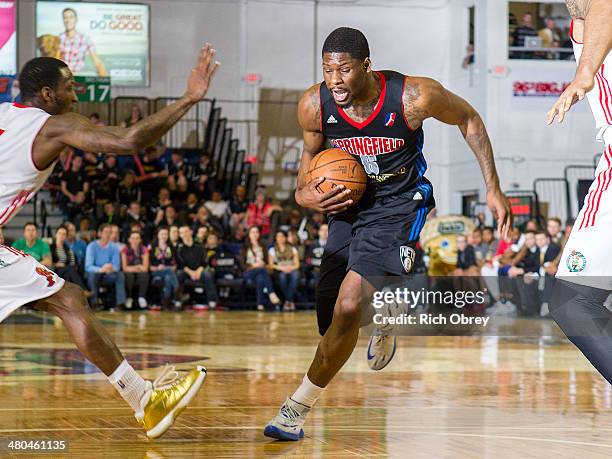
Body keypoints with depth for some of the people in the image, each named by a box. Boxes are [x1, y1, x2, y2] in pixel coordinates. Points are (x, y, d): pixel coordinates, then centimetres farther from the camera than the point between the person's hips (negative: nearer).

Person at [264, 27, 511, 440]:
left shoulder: (414, 97, -26)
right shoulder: (314, 105, -16)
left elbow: (469, 120, -5)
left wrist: (493, 189, -4)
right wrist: (303, 193, -13)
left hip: (399, 205, -4)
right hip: (349, 202, 5)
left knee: (348, 307, -21)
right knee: (333, 322, 7)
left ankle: (299, 406, -5)